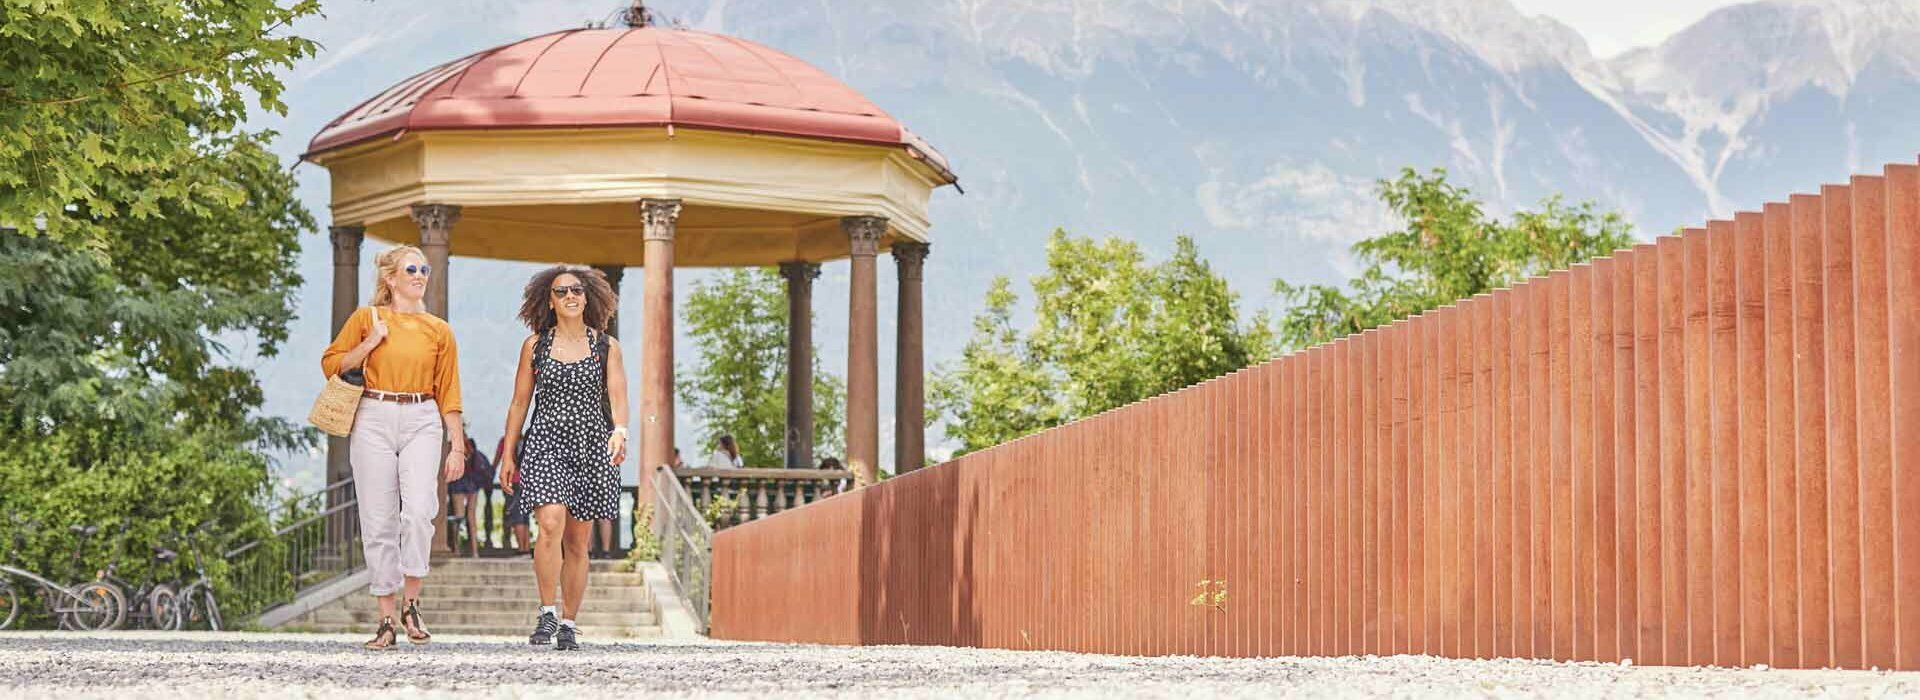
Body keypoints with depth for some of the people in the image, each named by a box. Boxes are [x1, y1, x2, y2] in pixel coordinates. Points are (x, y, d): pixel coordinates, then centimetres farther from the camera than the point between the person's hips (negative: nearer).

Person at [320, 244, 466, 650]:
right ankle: (387, 619, 6)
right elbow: (331, 364, 9)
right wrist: (371, 342, -5)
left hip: (422, 422, 0)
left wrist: (458, 447, 6)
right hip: (374, 419, 0)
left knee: (419, 510, -19)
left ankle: (411, 604, -4)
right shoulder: (366, 318, 7)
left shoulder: (439, 331, 11)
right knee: (379, 521, -1)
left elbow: (449, 393, 11)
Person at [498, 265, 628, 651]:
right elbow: (519, 403, 11)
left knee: (578, 541, 4)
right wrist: (508, 454, 8)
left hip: (591, 445, 1)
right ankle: (547, 613, -12)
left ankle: (568, 623, 13)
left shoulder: (606, 347, 7)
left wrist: (619, 430, -24)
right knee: (550, 523, -21)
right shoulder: (535, 345, 8)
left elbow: (617, 398, -3)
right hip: (546, 442, -1)